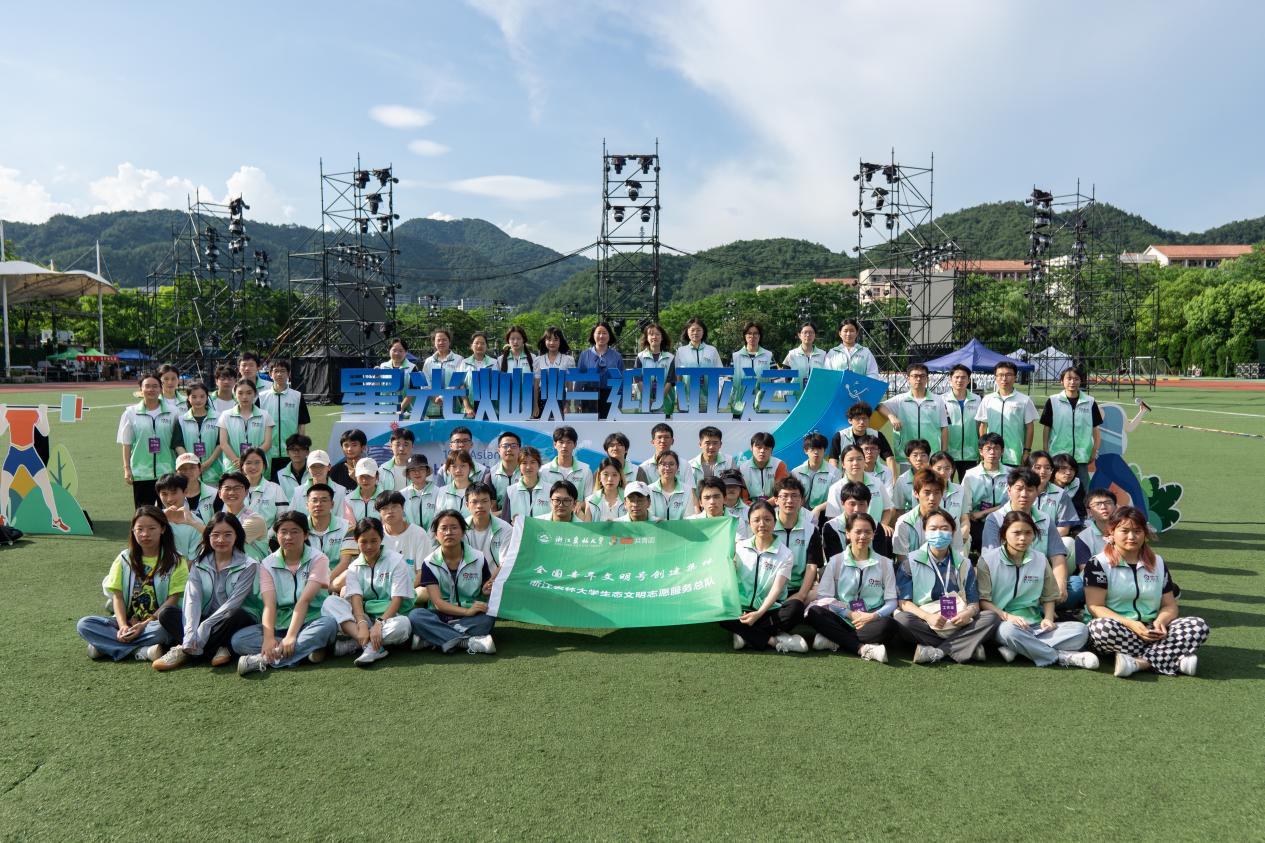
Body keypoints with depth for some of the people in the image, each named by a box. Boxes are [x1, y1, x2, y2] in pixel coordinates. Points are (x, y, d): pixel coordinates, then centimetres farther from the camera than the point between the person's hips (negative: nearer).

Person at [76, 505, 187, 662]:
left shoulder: (175, 561, 0)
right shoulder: (124, 559, 9)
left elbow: (173, 599, -6)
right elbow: (117, 596, 3)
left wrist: (144, 625, -16)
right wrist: (123, 626, -14)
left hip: (156, 622, -4)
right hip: (128, 622, 4)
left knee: (164, 628, -37)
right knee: (83, 625, -19)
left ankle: (107, 645, -21)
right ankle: (141, 651, -27)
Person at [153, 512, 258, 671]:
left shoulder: (248, 566, -6)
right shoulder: (199, 563, 4)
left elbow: (233, 603, -16)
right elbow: (192, 599, -11)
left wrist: (203, 628, -27)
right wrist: (191, 634, -27)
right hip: (205, 619, 3)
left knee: (237, 616, -36)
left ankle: (185, 652, -22)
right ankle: (219, 649, -28)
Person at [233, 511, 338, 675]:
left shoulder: (318, 559, -4)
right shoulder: (267, 564, 3)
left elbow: (305, 600, -17)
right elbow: (269, 604, -11)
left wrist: (291, 636, -29)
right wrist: (268, 638, -29)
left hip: (309, 623, -2)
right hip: (279, 624, 2)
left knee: (329, 624, -35)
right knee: (239, 639, -22)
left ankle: (265, 659, -33)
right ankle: (305, 650, -28)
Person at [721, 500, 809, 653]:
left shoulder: (784, 554, -1)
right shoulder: (740, 547, 8)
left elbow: (776, 588, -13)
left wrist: (759, 613, -27)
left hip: (769, 610, -1)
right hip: (742, 609, 2)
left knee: (796, 608, -32)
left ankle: (747, 636, -22)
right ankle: (775, 640, -25)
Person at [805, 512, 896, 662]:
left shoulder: (884, 563, 9)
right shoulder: (836, 561, 8)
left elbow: (891, 602, 4)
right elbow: (824, 597, 0)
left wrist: (873, 616, -15)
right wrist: (851, 614, -12)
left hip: (871, 622, 0)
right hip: (842, 620, 0)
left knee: (888, 625, -34)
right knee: (815, 612, -29)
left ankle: (834, 641, -27)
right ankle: (864, 648, -33)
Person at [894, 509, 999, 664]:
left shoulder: (963, 563, 13)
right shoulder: (911, 562, 3)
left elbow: (974, 602, 9)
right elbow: (903, 602, -4)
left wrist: (968, 613, -15)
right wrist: (928, 617, -22)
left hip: (958, 625, 3)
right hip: (924, 625, -3)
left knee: (991, 618, -21)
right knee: (901, 619, -33)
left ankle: (936, 651, -29)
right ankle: (965, 647, -28)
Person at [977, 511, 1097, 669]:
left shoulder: (1040, 559, 11)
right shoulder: (988, 559, -1)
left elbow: (1048, 597, 17)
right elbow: (983, 600, -5)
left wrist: (1048, 618, -4)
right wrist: (1007, 616, -20)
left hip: (1035, 624, 5)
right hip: (1002, 623, -5)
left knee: (1080, 630, -18)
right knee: (1009, 630, -41)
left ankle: (1016, 649, -28)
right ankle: (1062, 657, -22)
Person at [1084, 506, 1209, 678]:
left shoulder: (1158, 563, 14)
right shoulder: (1099, 564, -1)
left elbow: (1170, 605, 12)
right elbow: (1095, 607, -9)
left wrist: (1160, 621, -12)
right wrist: (1131, 625, -22)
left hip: (1151, 631, 5)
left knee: (1199, 626, -18)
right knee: (1101, 627, -39)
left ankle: (1138, 662, -27)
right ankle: (1175, 659, -30)